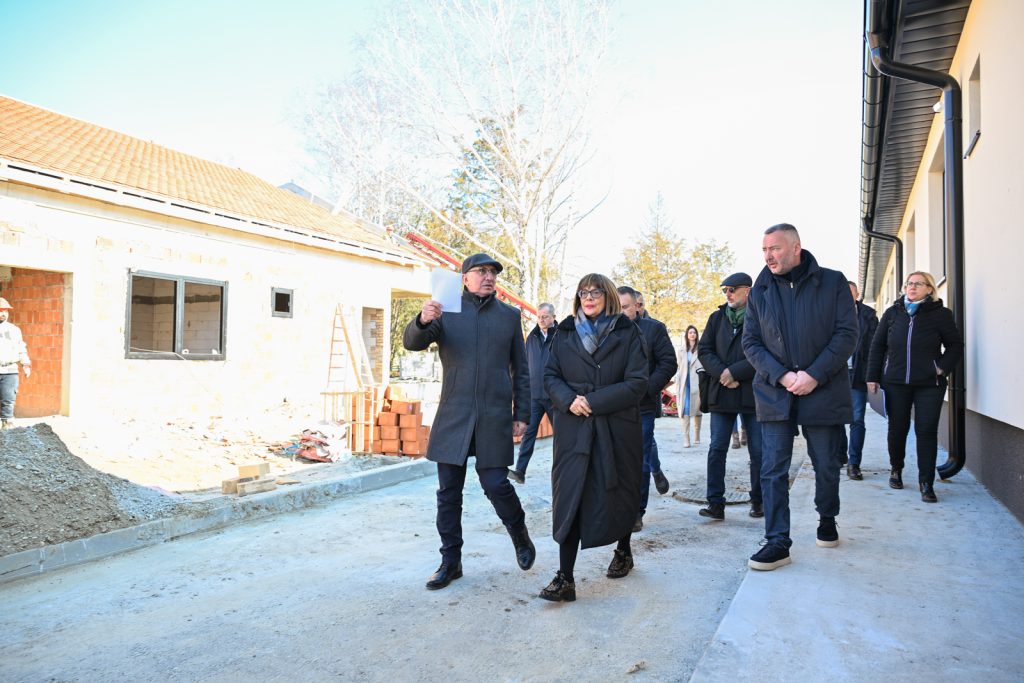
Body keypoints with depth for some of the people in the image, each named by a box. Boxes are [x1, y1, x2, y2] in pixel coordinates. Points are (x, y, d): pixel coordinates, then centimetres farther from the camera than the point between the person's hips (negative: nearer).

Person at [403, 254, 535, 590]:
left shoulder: (509, 315, 10)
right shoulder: (445, 310, 6)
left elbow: (521, 370, 12)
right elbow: (411, 342, -8)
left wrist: (521, 414, 6)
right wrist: (423, 321, -31)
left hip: (494, 417, -1)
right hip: (453, 416, 1)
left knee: (496, 484, -4)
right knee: (448, 492, 6)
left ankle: (521, 537, 25)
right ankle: (451, 561, 20)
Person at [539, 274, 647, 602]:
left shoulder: (627, 333, 1)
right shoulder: (565, 333, 9)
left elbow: (637, 383, -8)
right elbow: (550, 376, 6)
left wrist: (593, 401, -15)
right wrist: (568, 400, -14)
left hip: (617, 427, -1)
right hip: (573, 428, 1)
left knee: (619, 492, 13)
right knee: (569, 496, -5)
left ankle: (623, 551, 39)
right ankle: (565, 578, -3)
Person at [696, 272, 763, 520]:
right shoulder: (717, 317, 11)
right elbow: (704, 350, 6)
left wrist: (734, 372, -15)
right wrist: (722, 374, -10)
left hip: (753, 393, -3)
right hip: (721, 394, 4)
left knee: (758, 451, 7)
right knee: (717, 449, 1)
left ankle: (758, 500, 22)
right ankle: (715, 503, 5)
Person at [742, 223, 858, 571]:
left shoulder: (832, 282, 0)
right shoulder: (760, 291, 6)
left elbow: (847, 334, -6)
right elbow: (751, 343, 2)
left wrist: (814, 375, -16)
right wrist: (781, 376, -13)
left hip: (823, 392, -1)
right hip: (774, 394, 1)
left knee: (826, 466, 13)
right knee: (772, 470, -3)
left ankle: (827, 522, 38)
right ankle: (777, 542, 4)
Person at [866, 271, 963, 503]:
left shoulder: (940, 314, 2)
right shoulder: (892, 313, 8)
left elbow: (955, 344, 7)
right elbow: (877, 345, 10)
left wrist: (943, 368, -7)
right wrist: (873, 376, 5)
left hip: (929, 384, -2)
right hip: (896, 382, 2)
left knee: (927, 431, -3)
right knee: (897, 428, 10)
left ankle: (926, 483, 4)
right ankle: (896, 469, 31)